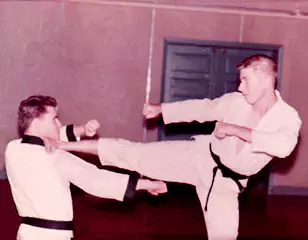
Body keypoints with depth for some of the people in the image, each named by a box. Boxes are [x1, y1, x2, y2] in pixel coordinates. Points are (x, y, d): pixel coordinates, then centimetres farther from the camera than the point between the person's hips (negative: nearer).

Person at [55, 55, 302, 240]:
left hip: (226, 182, -1)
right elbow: (203, 108, 7)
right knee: (134, 153, -5)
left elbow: (284, 146, -39)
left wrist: (235, 130, -37)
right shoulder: (236, 101, -8)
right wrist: (161, 108, 7)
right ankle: (64, 145, 2)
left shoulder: (288, 118, -18)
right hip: (200, 158, 1)